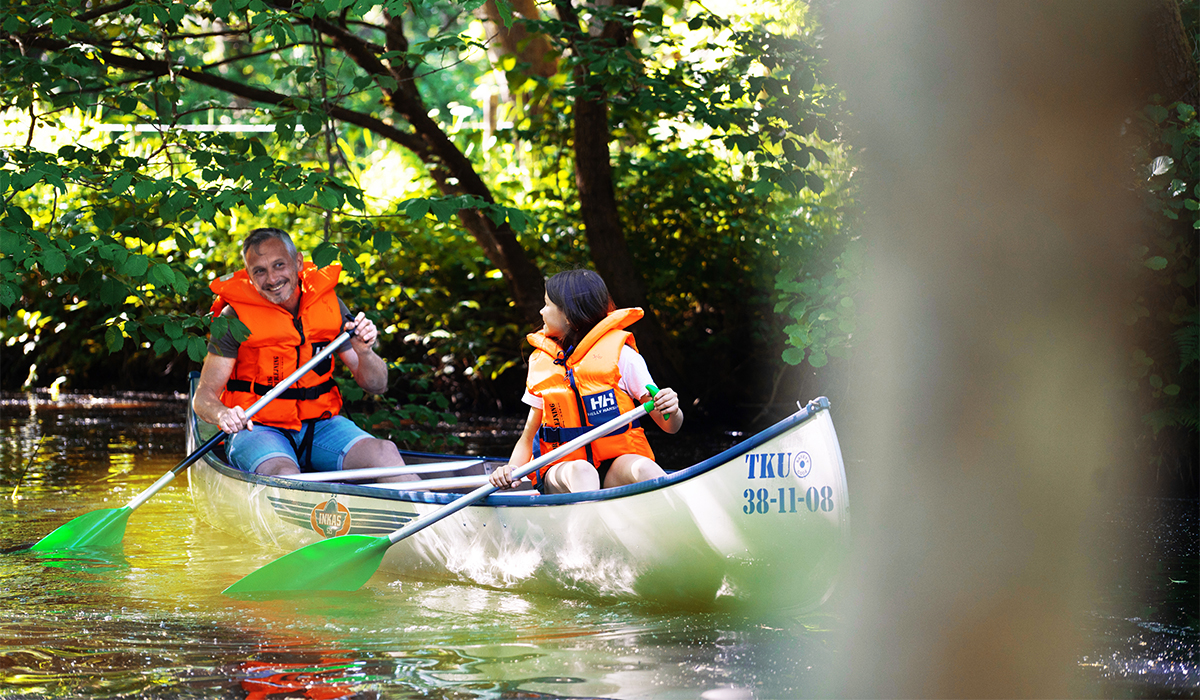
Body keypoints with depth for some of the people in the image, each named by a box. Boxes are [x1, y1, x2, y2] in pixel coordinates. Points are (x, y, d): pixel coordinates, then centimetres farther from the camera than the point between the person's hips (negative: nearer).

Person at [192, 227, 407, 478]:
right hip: (257, 427, -3)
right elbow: (204, 396, -10)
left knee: (384, 453, -25)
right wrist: (222, 414, -33)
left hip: (319, 425, 3)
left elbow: (377, 385, 4)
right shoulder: (236, 318, -8)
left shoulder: (329, 305, 1)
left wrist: (364, 353, -18)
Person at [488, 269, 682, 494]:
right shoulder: (541, 363, 14)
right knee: (580, 471, -36)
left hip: (615, 467, -1)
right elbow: (528, 439, 17)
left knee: (642, 469, -36)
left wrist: (671, 410, -23)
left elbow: (669, 426, 2)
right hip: (561, 470, 1)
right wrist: (510, 470, -4)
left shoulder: (619, 353, 4)